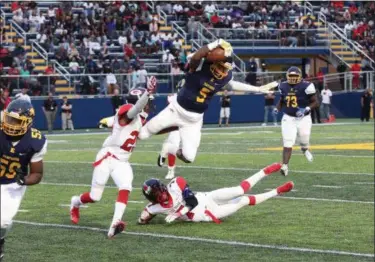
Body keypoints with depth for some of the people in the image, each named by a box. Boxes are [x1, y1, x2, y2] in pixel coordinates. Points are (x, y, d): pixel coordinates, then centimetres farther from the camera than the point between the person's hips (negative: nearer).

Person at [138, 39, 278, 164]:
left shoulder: (226, 75, -7)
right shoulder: (200, 66, -23)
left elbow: (233, 85, 16)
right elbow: (195, 57, -48)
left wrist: (259, 89, 20)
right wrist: (216, 44, -42)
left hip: (194, 119, 4)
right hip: (176, 111, -4)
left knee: (188, 157, 0)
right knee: (142, 135, -2)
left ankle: (170, 151, 35)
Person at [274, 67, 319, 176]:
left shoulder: (306, 86, -14)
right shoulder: (283, 86, 0)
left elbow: (316, 102, -10)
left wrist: (306, 109, -25)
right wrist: (277, 108, -2)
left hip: (303, 119, -2)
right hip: (288, 118, 2)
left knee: (304, 142, 12)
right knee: (288, 144, -10)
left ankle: (304, 150, 49)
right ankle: (284, 166, -11)